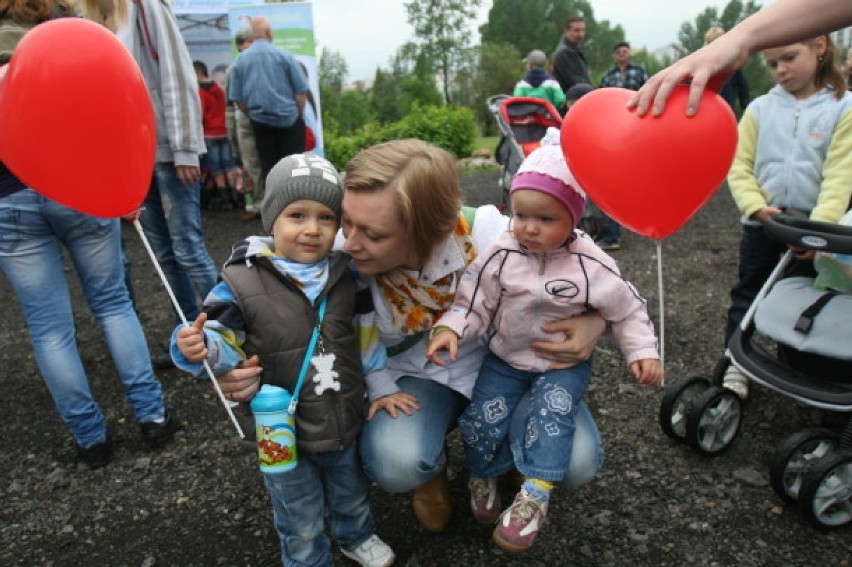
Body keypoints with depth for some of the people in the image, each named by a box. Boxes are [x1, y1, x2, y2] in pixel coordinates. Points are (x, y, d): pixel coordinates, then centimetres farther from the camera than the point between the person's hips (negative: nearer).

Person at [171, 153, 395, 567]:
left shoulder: (345, 274, -5)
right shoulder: (243, 282, -17)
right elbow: (227, 342, -12)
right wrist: (199, 348, -31)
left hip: (347, 423, 4)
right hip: (286, 435, -3)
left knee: (352, 497, 29)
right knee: (301, 523, 18)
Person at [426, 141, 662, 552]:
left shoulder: (591, 266, -17)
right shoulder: (499, 256, -15)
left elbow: (627, 310, -4)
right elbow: (472, 303, -11)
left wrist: (643, 351, -13)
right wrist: (451, 328, -29)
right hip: (505, 358, 2)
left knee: (552, 411, -26)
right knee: (480, 418, -7)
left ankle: (535, 494, -11)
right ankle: (484, 476, 22)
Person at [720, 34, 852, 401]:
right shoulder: (760, 108, 0)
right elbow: (739, 167, -2)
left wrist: (820, 226, -23)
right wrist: (756, 206, -18)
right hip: (761, 221, 1)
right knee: (747, 295, 8)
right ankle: (735, 364, 19)